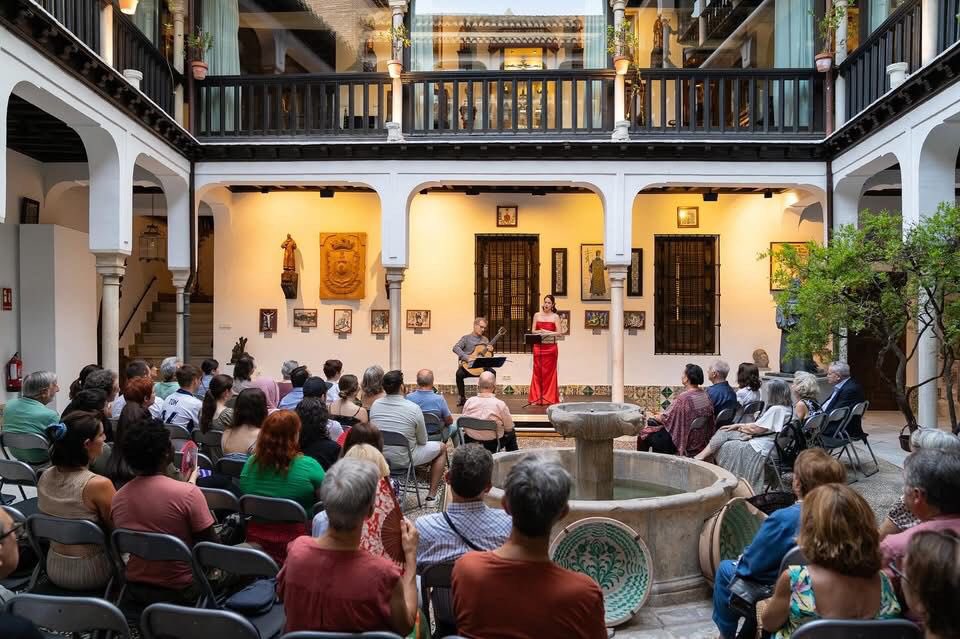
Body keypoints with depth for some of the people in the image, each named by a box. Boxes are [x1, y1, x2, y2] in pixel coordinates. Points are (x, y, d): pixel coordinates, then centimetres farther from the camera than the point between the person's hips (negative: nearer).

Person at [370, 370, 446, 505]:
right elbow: (423, 441, -7)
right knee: (441, 448, 18)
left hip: (379, 458, 5)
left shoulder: (375, 405, -5)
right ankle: (431, 495, 18)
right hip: (403, 459, -5)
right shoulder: (414, 408, -18)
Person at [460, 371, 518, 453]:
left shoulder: (469, 401, -13)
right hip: (493, 446, -2)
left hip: (470, 443, 2)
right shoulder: (500, 404, -21)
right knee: (511, 433, 26)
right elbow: (509, 428, -9)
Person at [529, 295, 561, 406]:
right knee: (538, 371, 0)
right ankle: (536, 397, 6)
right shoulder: (537, 315, 9)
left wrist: (547, 332, -16)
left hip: (551, 347, -2)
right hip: (538, 347, 2)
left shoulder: (555, 317, 3)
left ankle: (549, 398, 7)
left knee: (549, 372, 0)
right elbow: (533, 331, 7)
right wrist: (540, 332, -13)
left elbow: (558, 332, -4)